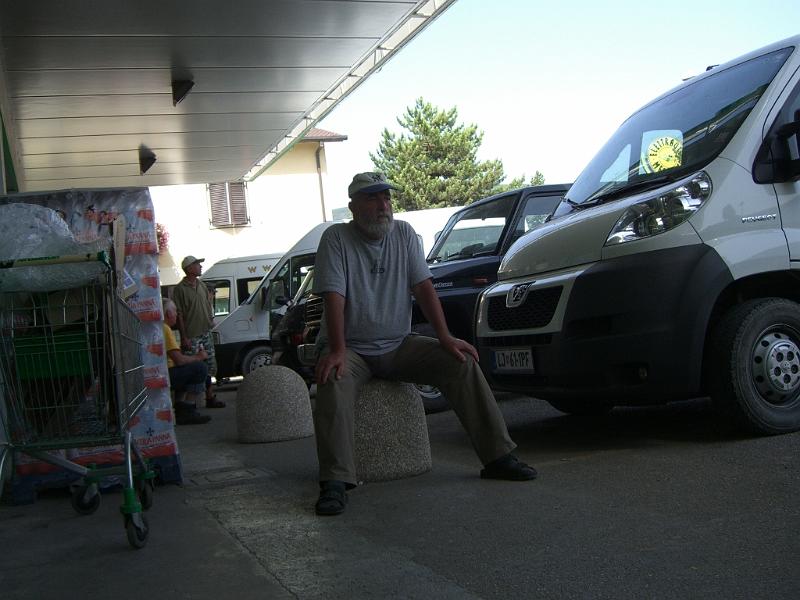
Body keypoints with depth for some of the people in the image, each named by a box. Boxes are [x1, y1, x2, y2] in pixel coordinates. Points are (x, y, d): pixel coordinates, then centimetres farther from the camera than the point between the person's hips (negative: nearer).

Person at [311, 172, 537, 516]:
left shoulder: (404, 234, 6)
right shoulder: (336, 238, -6)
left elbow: (423, 288, 1)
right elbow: (333, 297, -17)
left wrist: (445, 338, -11)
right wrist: (338, 351, -30)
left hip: (398, 345, 4)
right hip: (351, 348, -4)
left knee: (461, 362, -16)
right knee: (333, 382, -35)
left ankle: (498, 456, -11)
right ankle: (335, 482, -36)